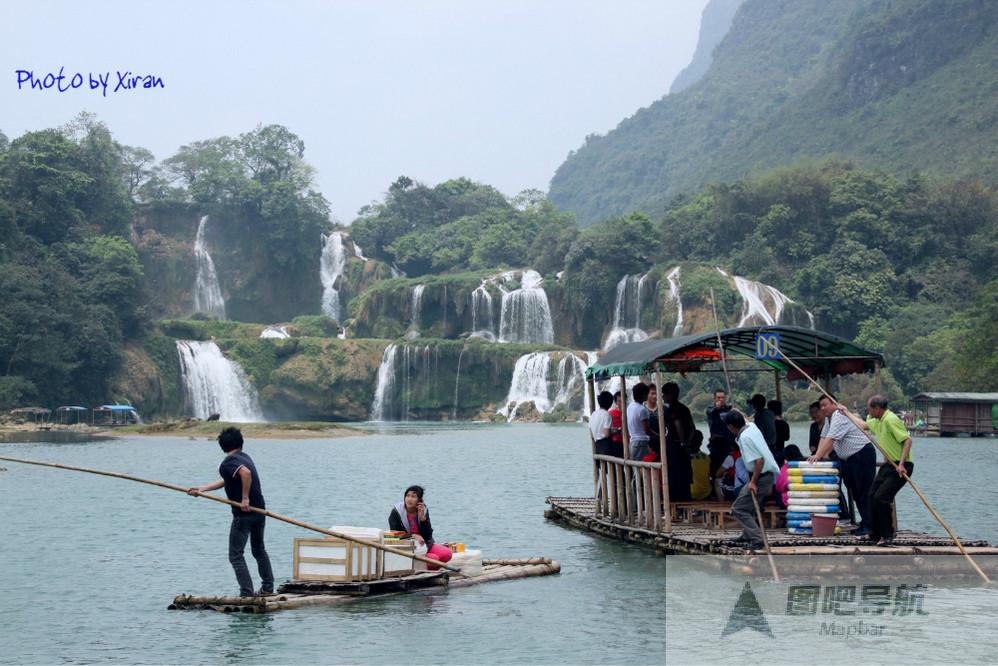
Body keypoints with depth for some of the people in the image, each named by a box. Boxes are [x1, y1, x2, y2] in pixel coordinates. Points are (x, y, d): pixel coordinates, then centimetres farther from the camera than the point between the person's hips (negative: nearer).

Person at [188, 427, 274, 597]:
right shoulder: (245, 457, 14)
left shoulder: (228, 463, -12)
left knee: (236, 555, 0)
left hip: (243, 513, -8)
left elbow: (245, 473, -34)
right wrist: (201, 489, 25)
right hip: (259, 510, 8)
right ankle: (268, 587, 27)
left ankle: (247, 594, -6)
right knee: (259, 550, 25)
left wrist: (245, 498, -26)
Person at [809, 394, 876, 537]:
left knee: (864, 491, -11)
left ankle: (868, 526, -11)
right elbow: (824, 437, 13)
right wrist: (819, 455, 1)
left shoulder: (840, 416, -19)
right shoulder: (829, 418, 14)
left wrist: (818, 456, -28)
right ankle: (864, 524, 15)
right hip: (849, 459, 11)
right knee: (855, 492, 11)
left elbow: (831, 438, -26)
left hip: (863, 454, -11)